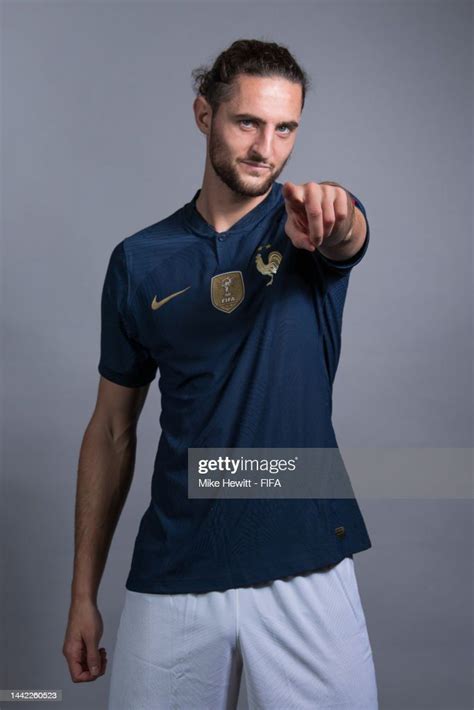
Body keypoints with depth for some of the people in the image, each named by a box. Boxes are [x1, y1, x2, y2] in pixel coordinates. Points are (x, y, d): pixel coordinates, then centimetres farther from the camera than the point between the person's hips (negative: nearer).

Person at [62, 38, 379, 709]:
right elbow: (112, 430, 5)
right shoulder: (141, 261, 2)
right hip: (173, 576, 1)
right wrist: (83, 595, 5)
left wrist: (330, 215, -51)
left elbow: (347, 236, -26)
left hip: (307, 564, -1)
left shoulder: (313, 224, 0)